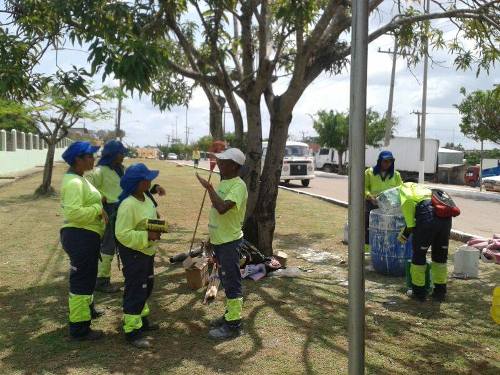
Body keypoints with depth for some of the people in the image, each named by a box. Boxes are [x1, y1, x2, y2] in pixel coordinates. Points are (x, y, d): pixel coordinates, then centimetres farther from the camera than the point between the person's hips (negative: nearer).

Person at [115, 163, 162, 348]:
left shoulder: (145, 198, 3)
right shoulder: (128, 205, -26)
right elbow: (122, 234, -28)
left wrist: (157, 228, 3)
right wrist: (147, 236, -30)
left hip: (147, 250, 10)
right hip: (133, 252, -10)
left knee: (146, 286, 21)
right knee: (135, 290, -1)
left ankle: (141, 318, 39)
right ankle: (132, 330, 11)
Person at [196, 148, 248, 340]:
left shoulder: (238, 185, -19)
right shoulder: (223, 182, 10)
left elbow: (222, 208, -35)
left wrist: (208, 187, -26)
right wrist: (211, 237, 20)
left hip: (229, 241, -10)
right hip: (219, 240, 10)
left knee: (232, 281, -1)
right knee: (225, 279, 19)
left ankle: (233, 324, 10)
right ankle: (230, 314, 34)